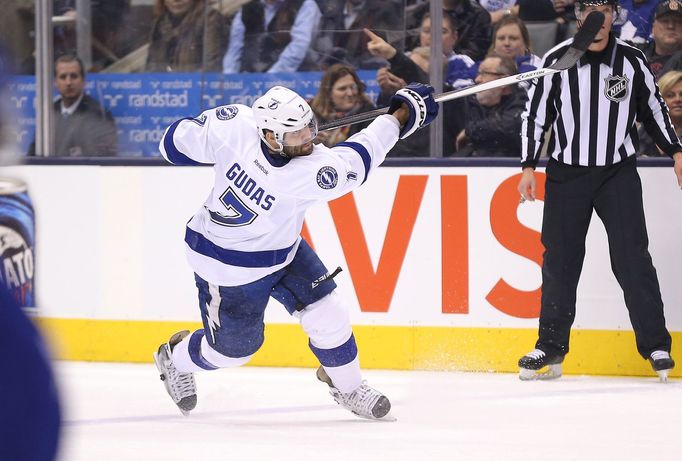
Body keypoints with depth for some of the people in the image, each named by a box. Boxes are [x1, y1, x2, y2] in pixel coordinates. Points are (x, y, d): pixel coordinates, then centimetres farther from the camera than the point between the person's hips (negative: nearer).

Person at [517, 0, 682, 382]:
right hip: (566, 174, 0)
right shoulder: (557, 61, -2)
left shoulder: (632, 61, 1)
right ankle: (551, 347, 12)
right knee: (559, 259, 2)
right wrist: (529, 167, -2)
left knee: (632, 257, -7)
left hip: (618, 173, 0)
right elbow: (535, 114, 3)